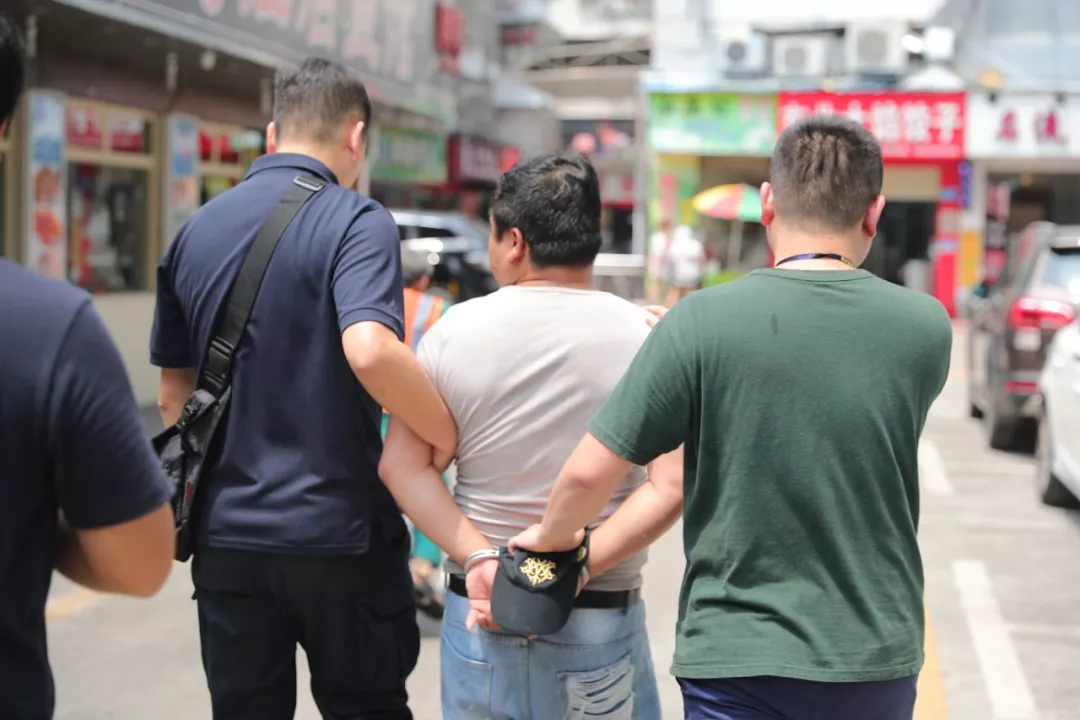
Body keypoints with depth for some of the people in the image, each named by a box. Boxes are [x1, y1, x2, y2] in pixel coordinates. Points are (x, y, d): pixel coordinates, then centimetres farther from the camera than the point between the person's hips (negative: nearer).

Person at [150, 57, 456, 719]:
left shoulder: (195, 232, 7)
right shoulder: (356, 222, -11)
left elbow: (175, 394, 13)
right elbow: (369, 350, -29)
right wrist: (458, 439, -17)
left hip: (227, 539, 5)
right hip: (339, 534, -4)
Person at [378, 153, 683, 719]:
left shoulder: (453, 329, -3)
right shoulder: (647, 336, -8)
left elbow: (403, 467, -6)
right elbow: (669, 488, -16)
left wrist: (479, 559, -12)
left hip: (476, 610, 2)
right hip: (601, 620, -1)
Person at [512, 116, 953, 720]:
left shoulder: (702, 323, -14)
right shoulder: (927, 329, -5)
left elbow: (590, 473, -12)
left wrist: (550, 537, 10)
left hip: (738, 658, -3)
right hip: (880, 656, 4)